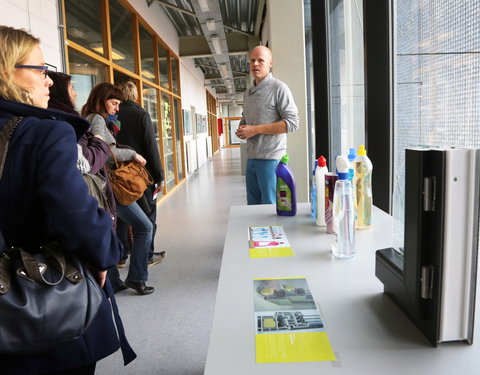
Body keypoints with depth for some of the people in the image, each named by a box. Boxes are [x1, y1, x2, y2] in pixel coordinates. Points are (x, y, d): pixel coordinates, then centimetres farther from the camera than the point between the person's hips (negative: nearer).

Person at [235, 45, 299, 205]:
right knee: (253, 205, 14)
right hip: (251, 158, 7)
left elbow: (292, 122, -15)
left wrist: (255, 129, -17)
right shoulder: (248, 92, 17)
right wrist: (241, 129, 4)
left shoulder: (279, 88, -6)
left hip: (271, 158, -7)